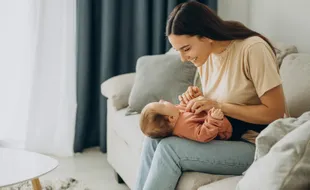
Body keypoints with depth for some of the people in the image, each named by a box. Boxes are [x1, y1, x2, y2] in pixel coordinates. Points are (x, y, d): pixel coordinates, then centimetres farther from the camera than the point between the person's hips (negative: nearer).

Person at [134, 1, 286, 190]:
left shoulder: (252, 49, -19)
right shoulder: (206, 54, 3)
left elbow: (275, 112, -20)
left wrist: (218, 105, -22)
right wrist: (195, 99, -8)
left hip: (256, 145, -7)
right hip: (223, 136, 8)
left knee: (169, 149, -20)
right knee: (154, 138, -11)